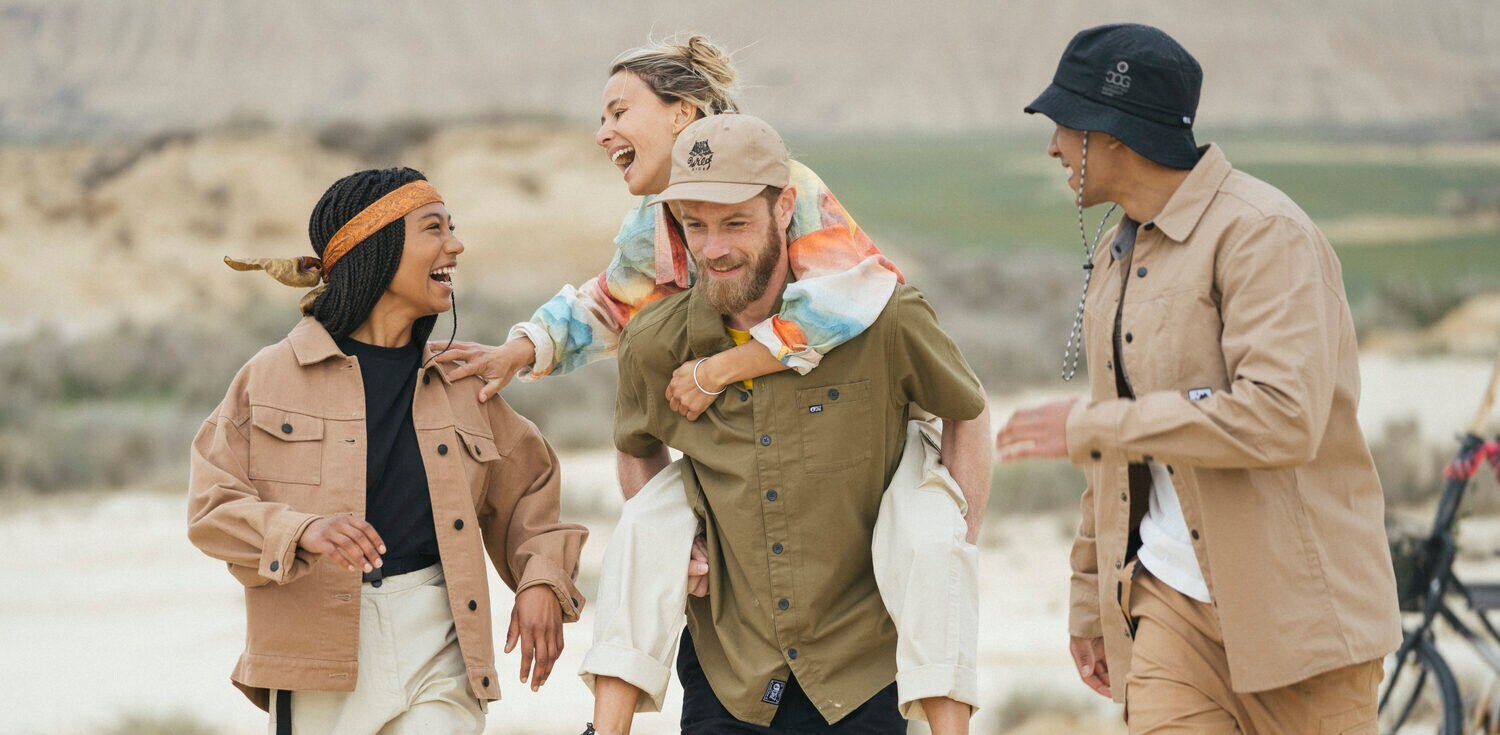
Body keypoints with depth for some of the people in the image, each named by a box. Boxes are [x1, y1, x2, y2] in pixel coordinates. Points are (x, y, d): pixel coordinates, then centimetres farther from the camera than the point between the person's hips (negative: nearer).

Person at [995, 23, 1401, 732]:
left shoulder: (1262, 233, -13)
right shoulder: (1117, 258, 15)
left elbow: (1281, 419, -26)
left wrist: (1089, 427, -20)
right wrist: (1091, 604, 22)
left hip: (1293, 601, -7)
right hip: (1169, 605, 7)